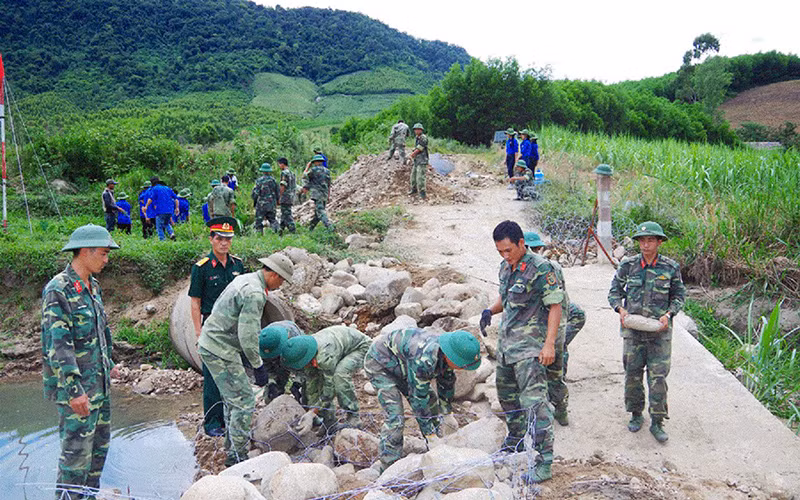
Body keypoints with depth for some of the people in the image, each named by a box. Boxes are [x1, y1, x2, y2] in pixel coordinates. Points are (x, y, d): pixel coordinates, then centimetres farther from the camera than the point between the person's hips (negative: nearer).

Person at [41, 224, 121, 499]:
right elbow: (58, 345, -22)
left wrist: (109, 364, 26)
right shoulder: (58, 290, -18)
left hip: (99, 383, 9)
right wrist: (73, 390, -24)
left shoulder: (92, 285, 10)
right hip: (77, 387, -9)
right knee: (77, 448, -2)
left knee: (100, 442, 18)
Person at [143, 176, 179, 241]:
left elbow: (151, 198, -13)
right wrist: (177, 208, 18)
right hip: (170, 211, 6)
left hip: (161, 211, -6)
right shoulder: (167, 188, 18)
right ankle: (171, 233, 0)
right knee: (166, 224, 25)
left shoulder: (154, 189, 1)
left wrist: (146, 206, -9)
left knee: (159, 227, 2)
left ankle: (162, 240, -6)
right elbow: (176, 198, 15)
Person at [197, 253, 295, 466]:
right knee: (244, 402, -5)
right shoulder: (255, 294, -22)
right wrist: (258, 366, -13)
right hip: (220, 350, -11)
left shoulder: (245, 279, 10)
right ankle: (238, 456, 4)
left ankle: (232, 450, 34)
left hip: (210, 344, 11)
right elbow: (248, 336, -25)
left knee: (233, 400, 21)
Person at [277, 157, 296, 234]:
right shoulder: (292, 173, 17)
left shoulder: (284, 172, -11)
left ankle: (292, 230, -10)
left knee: (287, 215, -8)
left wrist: (279, 197, -12)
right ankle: (280, 230, 18)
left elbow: (283, 187, -16)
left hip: (286, 197, -9)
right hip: (291, 197, 9)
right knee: (283, 215, 14)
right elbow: (294, 187, 18)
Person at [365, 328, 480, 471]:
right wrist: (430, 434, -23)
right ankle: (389, 467, -7)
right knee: (395, 416, -18)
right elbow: (418, 397, -31)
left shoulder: (446, 353, -16)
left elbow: (447, 385, 3)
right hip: (379, 363, -8)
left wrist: (446, 413, 10)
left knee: (431, 402, 5)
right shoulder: (423, 359, -41)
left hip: (402, 365, 8)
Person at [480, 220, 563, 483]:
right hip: (506, 342, 9)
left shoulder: (541, 268, -15)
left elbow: (555, 306, -15)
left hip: (529, 345, -9)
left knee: (535, 401, -10)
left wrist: (549, 343, -21)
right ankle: (515, 441, 40)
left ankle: (544, 463, -5)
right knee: (506, 394, 20)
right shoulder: (505, 267, 10)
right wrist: (490, 310, 3)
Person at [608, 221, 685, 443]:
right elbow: (614, 290, 8)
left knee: (658, 376, -3)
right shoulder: (628, 265, 1)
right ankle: (636, 415, 26)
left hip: (659, 330, -1)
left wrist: (668, 314, -8)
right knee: (632, 374, 8)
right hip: (632, 328, 1)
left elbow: (679, 295, 8)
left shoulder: (671, 267, -1)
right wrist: (620, 309, -9)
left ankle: (657, 423, 8)